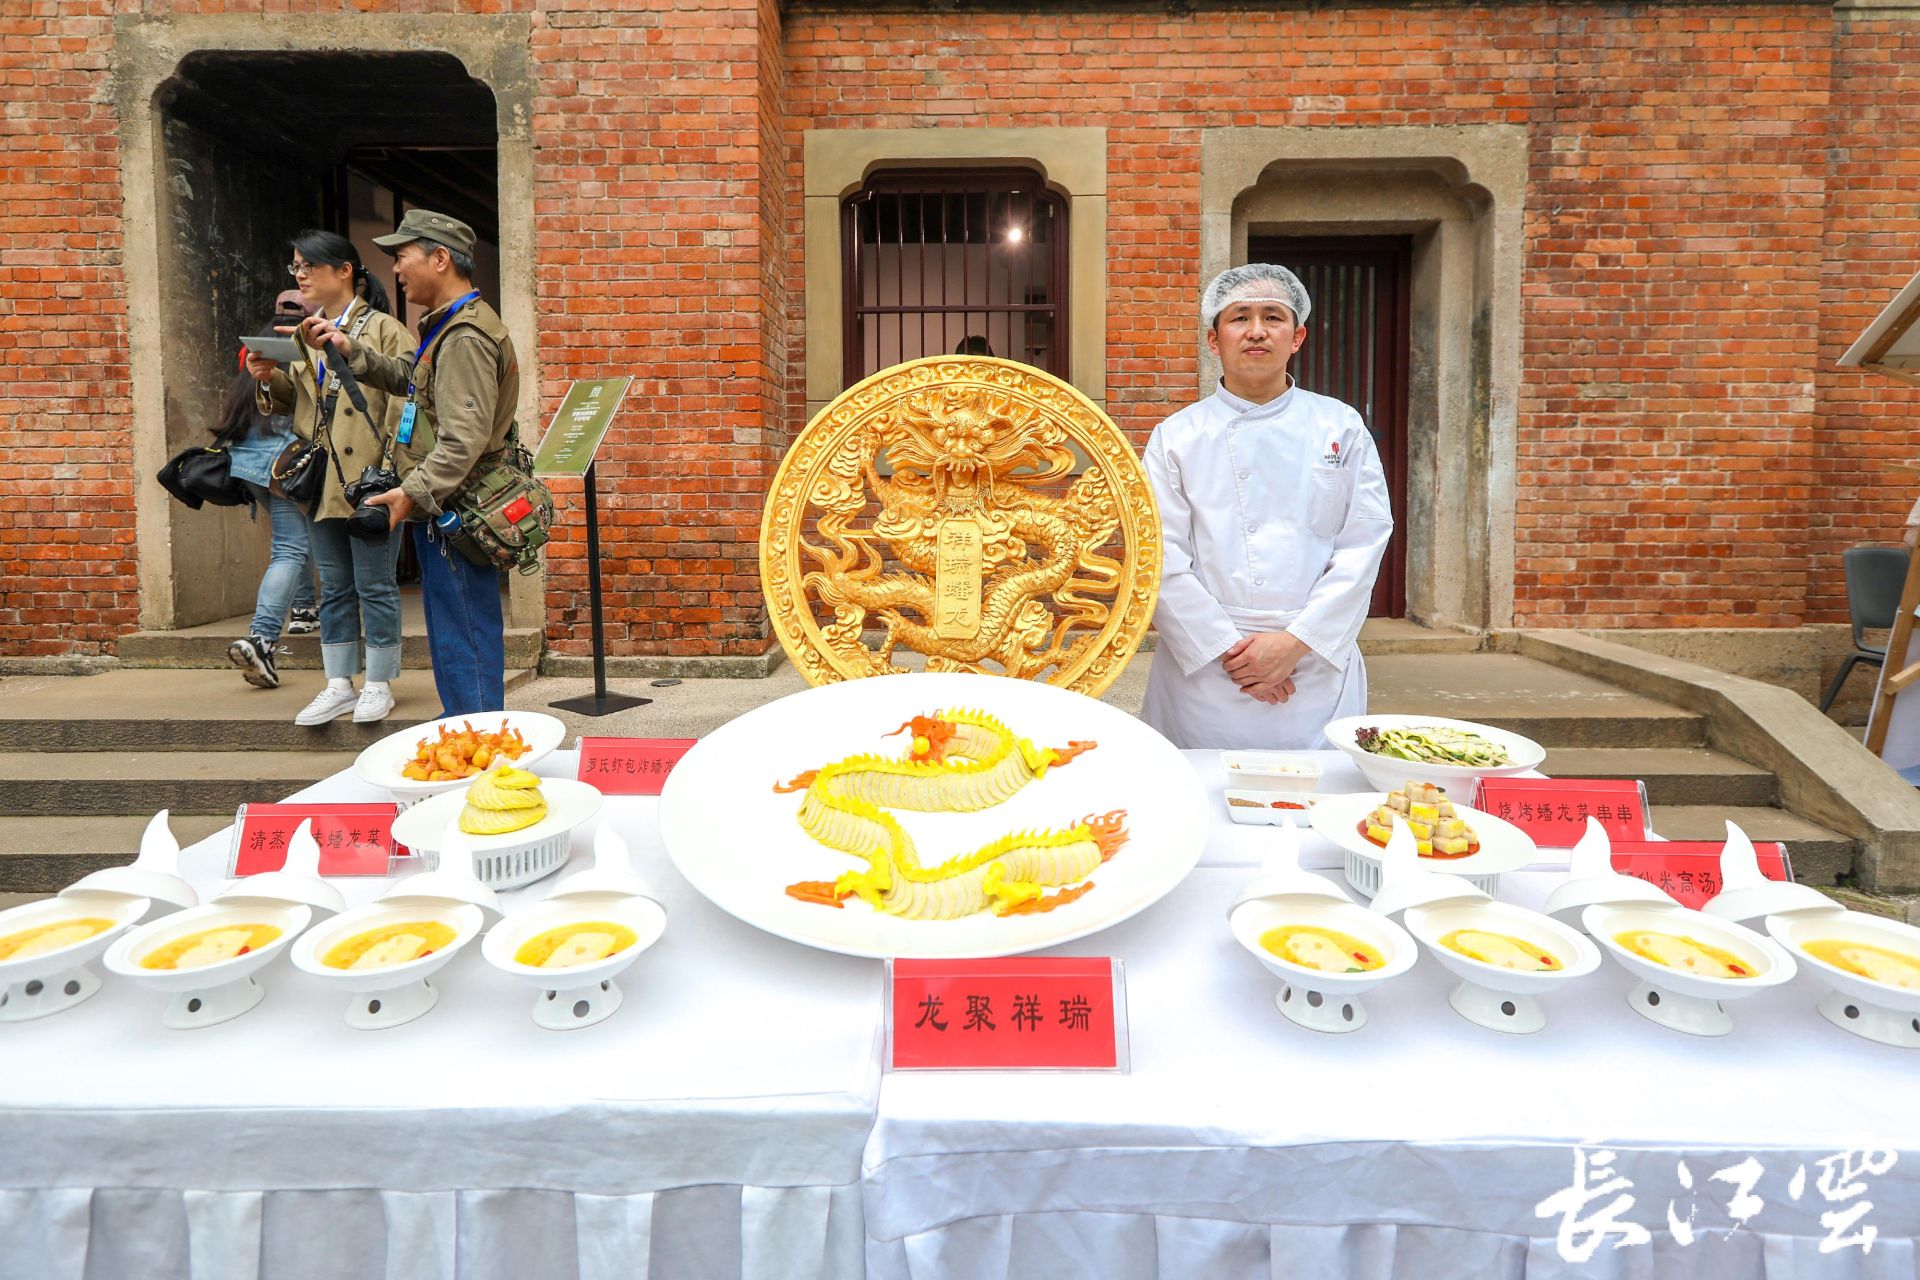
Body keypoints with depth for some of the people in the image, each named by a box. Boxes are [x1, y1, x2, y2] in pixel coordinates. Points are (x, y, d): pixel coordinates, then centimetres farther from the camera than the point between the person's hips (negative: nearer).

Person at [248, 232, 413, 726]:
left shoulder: (383, 329, -4)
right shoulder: (306, 334, 16)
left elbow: (403, 401, -11)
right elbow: (295, 400, 23)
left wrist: (393, 471, -18)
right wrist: (271, 379, 1)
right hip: (321, 481, 7)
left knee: (375, 585, 1)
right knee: (334, 587, 12)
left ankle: (378, 685, 13)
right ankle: (339, 685, 20)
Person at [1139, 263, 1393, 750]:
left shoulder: (1341, 427, 7)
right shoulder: (1177, 436, 3)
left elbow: (1363, 545, 0)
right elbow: (1163, 560, -4)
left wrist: (1296, 642, -10)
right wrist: (1228, 650, -11)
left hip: (1319, 672, 1)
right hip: (1204, 673, -1)